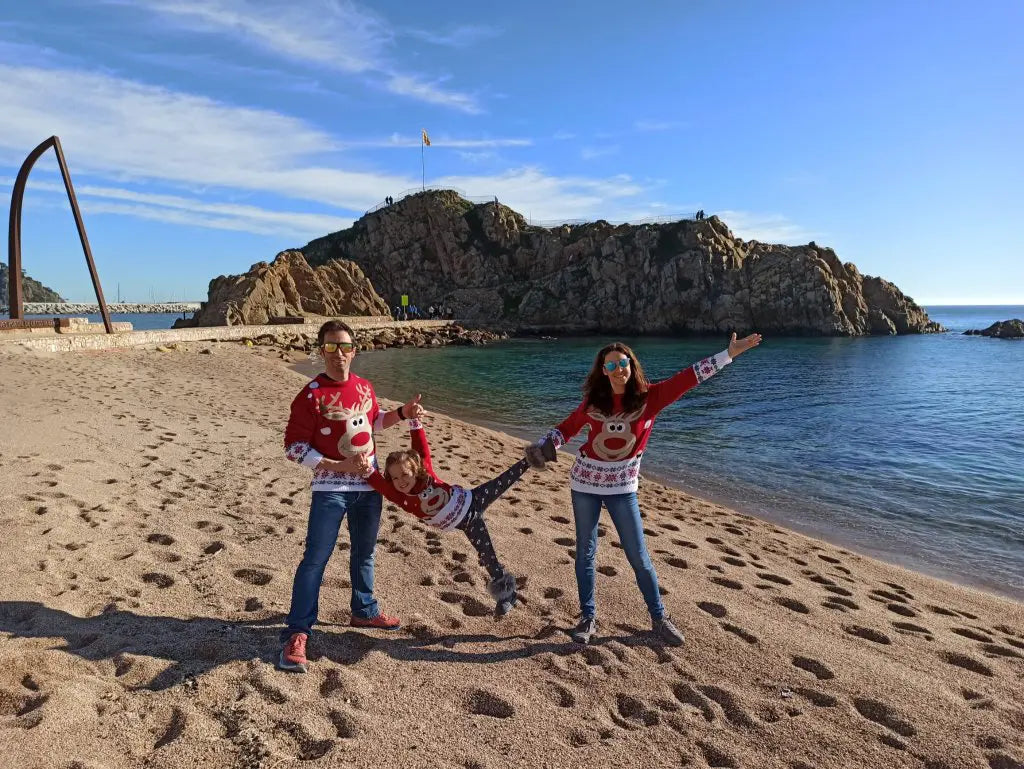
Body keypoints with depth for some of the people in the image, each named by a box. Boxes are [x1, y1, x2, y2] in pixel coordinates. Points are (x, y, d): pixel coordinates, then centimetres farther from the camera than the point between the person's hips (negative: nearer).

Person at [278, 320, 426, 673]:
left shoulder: (364, 387, 4)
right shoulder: (311, 395, -14)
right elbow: (294, 447, -14)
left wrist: (403, 412, 6)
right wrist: (339, 466, -21)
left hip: (369, 484, 6)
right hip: (330, 488, -6)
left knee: (364, 552, 19)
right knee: (315, 558, -6)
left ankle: (364, 611, 38)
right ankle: (297, 634, 4)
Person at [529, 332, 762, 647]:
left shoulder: (648, 397, -7)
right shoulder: (593, 401, -4)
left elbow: (686, 378, -12)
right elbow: (566, 428, 5)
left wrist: (729, 354, -17)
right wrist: (541, 448, -7)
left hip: (622, 486, -1)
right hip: (585, 481, 1)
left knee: (638, 555, 5)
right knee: (585, 552, 8)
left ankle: (659, 617, 23)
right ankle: (588, 617, 22)